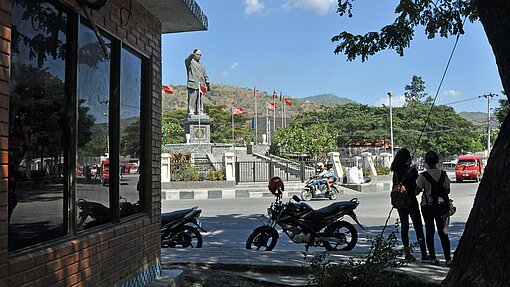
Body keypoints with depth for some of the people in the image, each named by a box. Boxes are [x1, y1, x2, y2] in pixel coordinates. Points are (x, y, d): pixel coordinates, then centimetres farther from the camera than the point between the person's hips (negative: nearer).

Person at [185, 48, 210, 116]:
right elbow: (187, 60, -17)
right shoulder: (191, 62, 8)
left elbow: (205, 76, 26)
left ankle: (200, 112, 7)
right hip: (193, 84, -6)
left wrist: (208, 84, 16)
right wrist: (192, 54, -32)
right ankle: (191, 111, -14)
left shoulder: (202, 65, 27)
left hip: (201, 85, 6)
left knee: (200, 100, 5)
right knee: (192, 99, -12)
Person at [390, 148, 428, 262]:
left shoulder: (396, 171, 2)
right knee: (418, 228, 2)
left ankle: (407, 253, 13)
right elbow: (417, 188, -11)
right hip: (411, 202, -5)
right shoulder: (412, 170, -13)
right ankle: (424, 254, 3)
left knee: (404, 227, 11)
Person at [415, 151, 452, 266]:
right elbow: (447, 191, 3)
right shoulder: (443, 174, -4)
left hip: (427, 206, -2)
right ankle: (448, 258, 1)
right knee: (443, 232, 7)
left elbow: (417, 191, -8)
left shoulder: (423, 176, -12)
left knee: (430, 231, 8)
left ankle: (433, 258, 10)